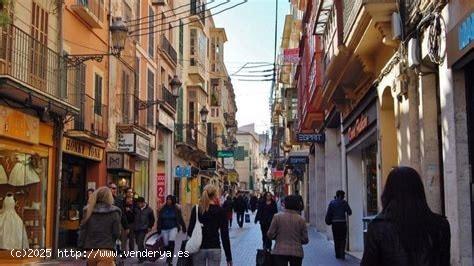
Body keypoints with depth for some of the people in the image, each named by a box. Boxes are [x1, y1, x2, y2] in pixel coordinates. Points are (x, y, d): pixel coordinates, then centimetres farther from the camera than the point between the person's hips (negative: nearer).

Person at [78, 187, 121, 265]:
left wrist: (81, 246, 11)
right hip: (106, 251, -4)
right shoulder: (114, 213, -4)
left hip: (90, 252, 4)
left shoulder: (88, 211, 4)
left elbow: (82, 231, 4)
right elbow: (116, 233, -4)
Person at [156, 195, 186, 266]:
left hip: (173, 228, -3)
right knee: (166, 245, 7)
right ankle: (168, 257, 30)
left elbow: (180, 219, 1)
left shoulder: (176, 209, -1)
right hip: (164, 229, 3)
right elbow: (159, 220, 7)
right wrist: (158, 229, 2)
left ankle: (170, 259, -18)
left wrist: (184, 228, 0)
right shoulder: (162, 209, 4)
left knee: (171, 242, -20)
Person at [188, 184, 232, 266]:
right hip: (214, 249, -2)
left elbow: (190, 231, -1)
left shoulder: (196, 209, 1)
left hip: (198, 249, 2)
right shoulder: (220, 210, -3)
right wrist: (228, 257, -1)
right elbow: (224, 235, -5)